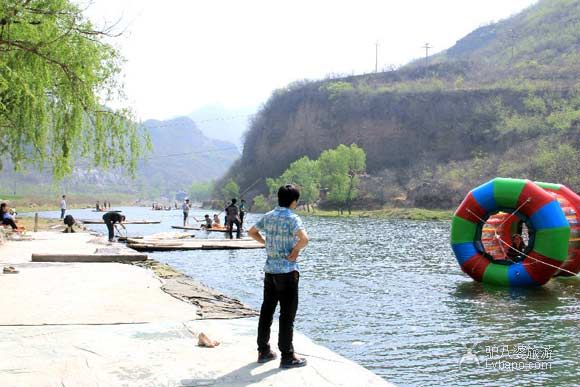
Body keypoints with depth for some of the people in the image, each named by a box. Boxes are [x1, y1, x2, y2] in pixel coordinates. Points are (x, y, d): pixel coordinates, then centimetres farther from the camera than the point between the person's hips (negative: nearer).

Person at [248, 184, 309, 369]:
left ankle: (263, 351, 22)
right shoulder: (293, 219, -14)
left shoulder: (268, 216, 7)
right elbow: (304, 239, -30)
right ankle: (287, 357, 5)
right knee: (287, 314, 0)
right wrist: (295, 251, -13)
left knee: (266, 310, 13)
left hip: (270, 269, 7)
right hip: (287, 271, -6)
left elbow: (252, 232, 22)